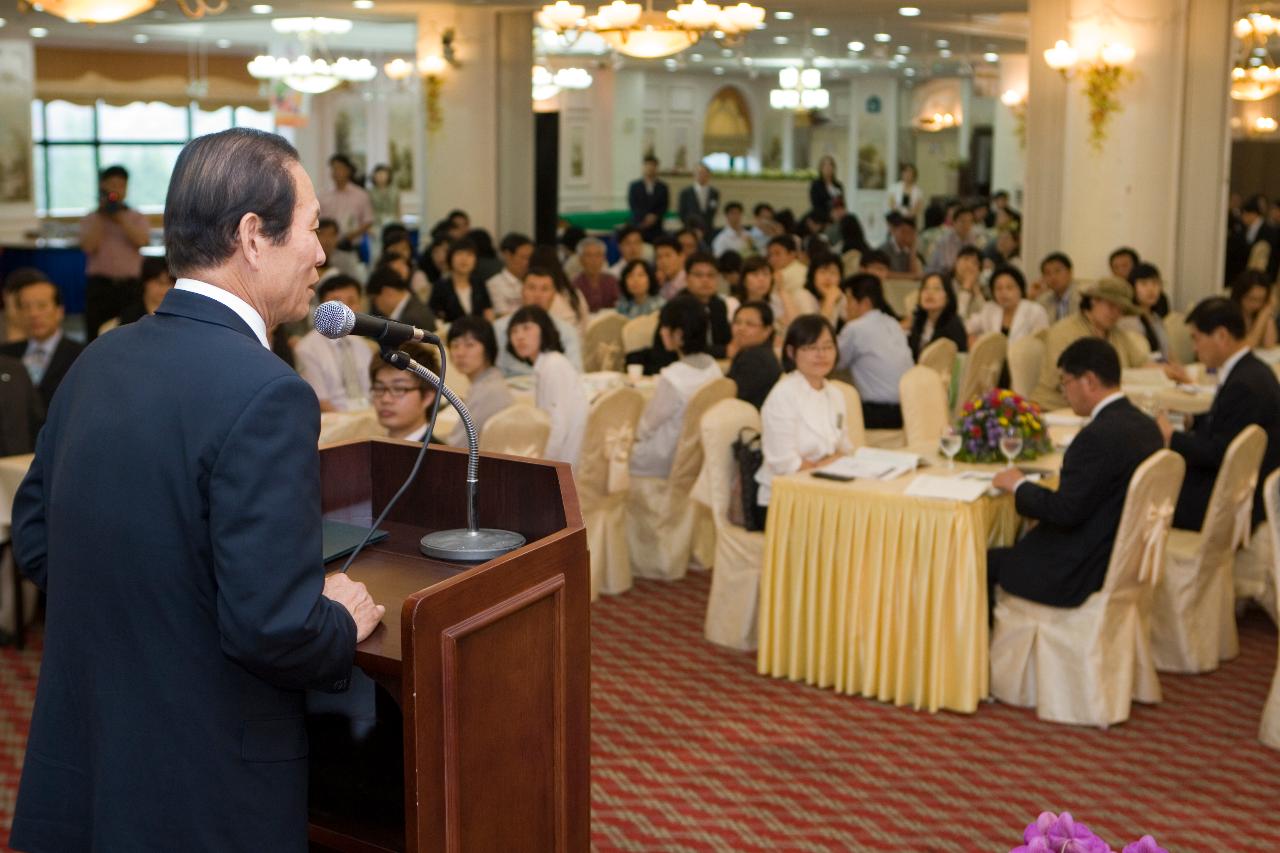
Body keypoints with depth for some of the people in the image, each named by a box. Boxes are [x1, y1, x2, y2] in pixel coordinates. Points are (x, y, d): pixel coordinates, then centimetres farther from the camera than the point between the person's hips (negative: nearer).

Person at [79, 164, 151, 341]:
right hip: (100, 285, 0)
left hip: (130, 286, 0)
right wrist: (101, 217, -4)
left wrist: (120, 218, -6)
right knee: (96, 336, -1)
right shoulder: (90, 220, 8)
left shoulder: (137, 218, 10)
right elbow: (88, 246, -8)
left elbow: (142, 241, -8)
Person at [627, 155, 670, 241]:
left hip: (656, 227, 1)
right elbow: (632, 205, 0)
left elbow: (665, 206, 6)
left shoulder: (662, 187, 10)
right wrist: (644, 218, -11)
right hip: (638, 225, -1)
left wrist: (654, 216, -11)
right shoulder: (634, 186, 8)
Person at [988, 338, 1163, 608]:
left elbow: (1065, 512, -22)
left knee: (986, 562, 2)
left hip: (1084, 570, -9)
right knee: (1006, 552, 20)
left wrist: (1018, 485, -8)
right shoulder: (1144, 425, 4)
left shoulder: (1099, 435, -25)